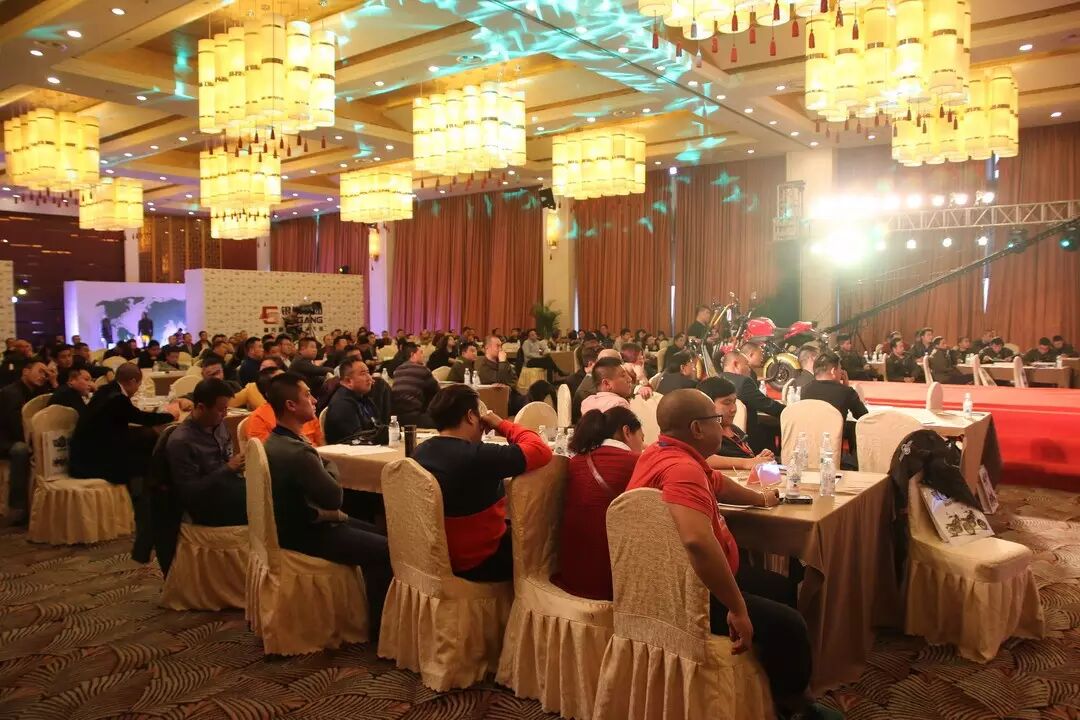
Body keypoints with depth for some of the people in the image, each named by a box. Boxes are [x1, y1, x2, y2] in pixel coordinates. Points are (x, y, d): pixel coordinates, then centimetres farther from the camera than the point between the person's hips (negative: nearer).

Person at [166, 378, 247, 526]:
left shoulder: (218, 424, 5)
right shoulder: (181, 442, -16)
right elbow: (189, 493, -17)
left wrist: (238, 465, -2)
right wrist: (229, 468, -20)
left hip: (229, 488, 7)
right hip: (207, 508, -7)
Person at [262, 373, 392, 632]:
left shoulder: (277, 440, 3)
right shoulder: (296, 452, -30)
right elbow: (334, 497, -20)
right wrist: (329, 467, -4)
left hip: (298, 520, 11)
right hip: (305, 534, -11)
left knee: (375, 533, 19)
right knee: (385, 549, -10)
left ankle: (375, 614, 29)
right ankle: (379, 626, 5)